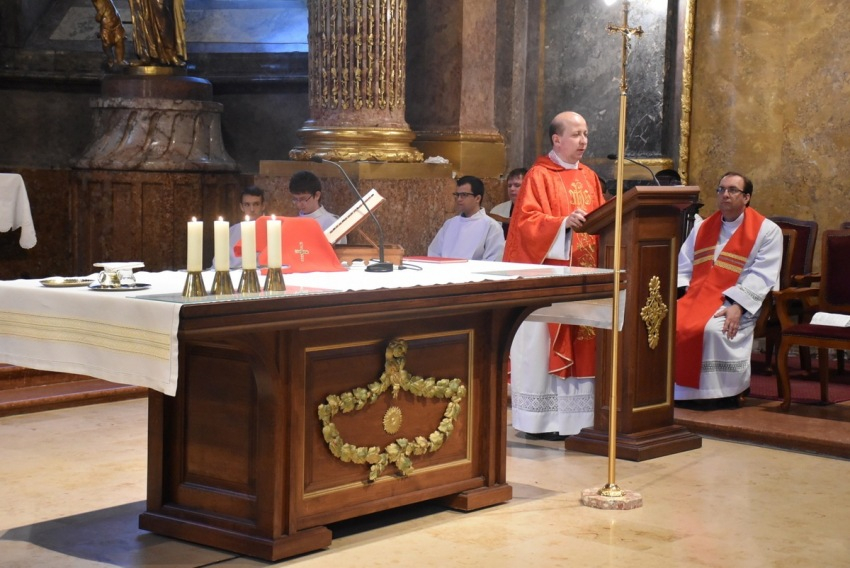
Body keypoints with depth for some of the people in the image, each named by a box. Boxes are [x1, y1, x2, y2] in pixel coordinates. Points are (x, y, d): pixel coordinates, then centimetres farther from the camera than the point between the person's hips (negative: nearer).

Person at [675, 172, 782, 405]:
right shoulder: (703, 227, 20)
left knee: (715, 329, -36)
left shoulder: (767, 231, 3)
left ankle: (726, 395, -19)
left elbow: (761, 277, -8)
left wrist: (737, 306, -22)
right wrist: (679, 293, -5)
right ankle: (671, 389, -13)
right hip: (696, 297, 5)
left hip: (734, 305, -5)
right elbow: (683, 267, 16)